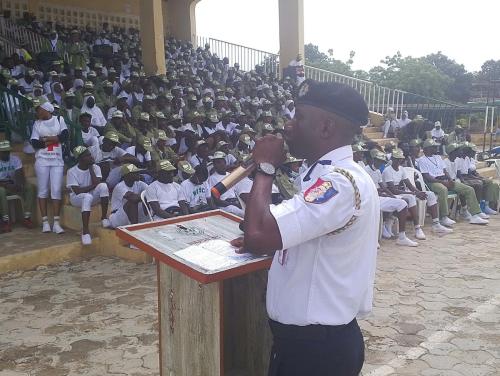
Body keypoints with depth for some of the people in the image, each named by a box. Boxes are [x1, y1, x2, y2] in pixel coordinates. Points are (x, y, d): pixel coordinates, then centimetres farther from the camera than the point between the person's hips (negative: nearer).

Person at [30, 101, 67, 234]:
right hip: (42, 160, 1)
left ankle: (56, 223, -4)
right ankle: (45, 222, 3)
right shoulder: (37, 123, 10)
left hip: (57, 161, -1)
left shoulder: (59, 119, 8)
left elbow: (65, 136, -5)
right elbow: (34, 143, -1)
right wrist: (55, 139, -6)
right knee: (43, 190, -1)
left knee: (56, 190, -5)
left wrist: (45, 139, -4)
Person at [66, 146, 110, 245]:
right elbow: (78, 191, -19)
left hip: (93, 196, 3)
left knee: (103, 186, -28)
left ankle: (104, 217, -20)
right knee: (87, 196, -39)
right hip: (77, 198, -3)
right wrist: (92, 186, -16)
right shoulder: (72, 171, -12)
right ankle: (85, 230, -36)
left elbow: (97, 183, -18)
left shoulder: (95, 168, -2)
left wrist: (90, 168, -14)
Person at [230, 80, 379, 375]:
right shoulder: (334, 174, 8)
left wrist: (266, 167, -18)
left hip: (316, 345, -9)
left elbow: (258, 234, -33)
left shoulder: (339, 182, -26)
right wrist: (261, 243, 3)